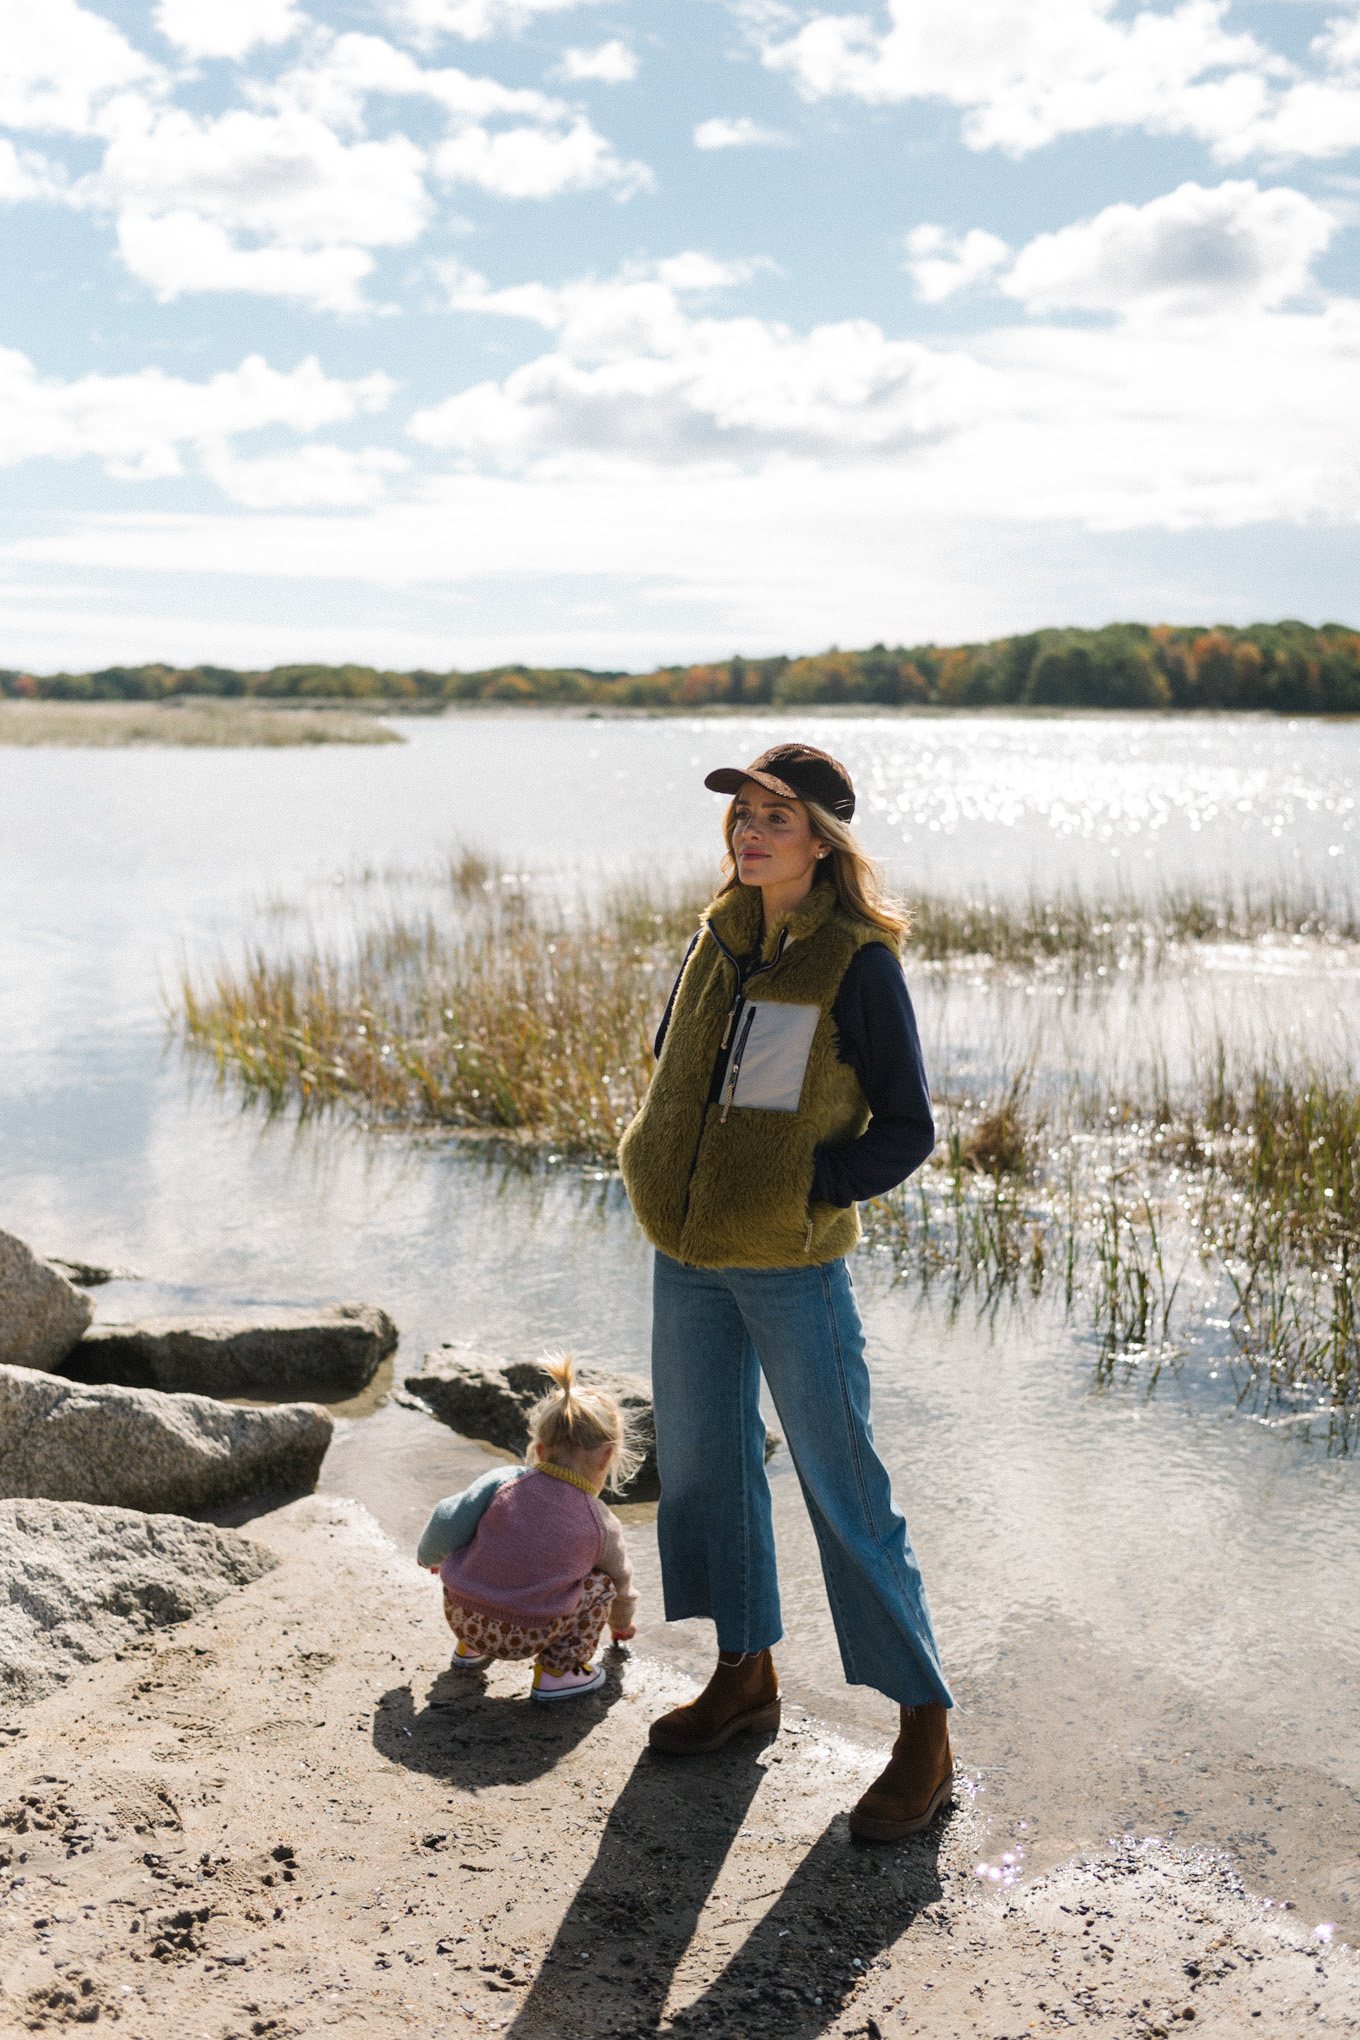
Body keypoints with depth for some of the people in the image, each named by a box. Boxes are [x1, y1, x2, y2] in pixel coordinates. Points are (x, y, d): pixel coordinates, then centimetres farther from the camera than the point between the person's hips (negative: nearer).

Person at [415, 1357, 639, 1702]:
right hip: (522, 1640, -3)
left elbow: (448, 1521, -7)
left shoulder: (504, 1482, -4)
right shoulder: (603, 1527, 0)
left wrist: (430, 1555, 18)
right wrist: (622, 1622, 43)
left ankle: (469, 1648, 34)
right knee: (600, 1583, 15)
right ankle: (557, 1671, 9)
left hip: (460, 1617, 3)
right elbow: (621, 1581, 19)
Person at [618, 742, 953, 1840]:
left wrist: (804, 1195, -18)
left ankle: (925, 1733, 11)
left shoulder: (860, 963, -12)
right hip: (688, 1255, 7)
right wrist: (668, 1179, 6)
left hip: (793, 1265, -7)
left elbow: (907, 1130, -10)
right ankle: (747, 1672, 36)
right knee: (703, 1457, 17)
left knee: (843, 1489, -2)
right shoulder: (719, 936, 6)